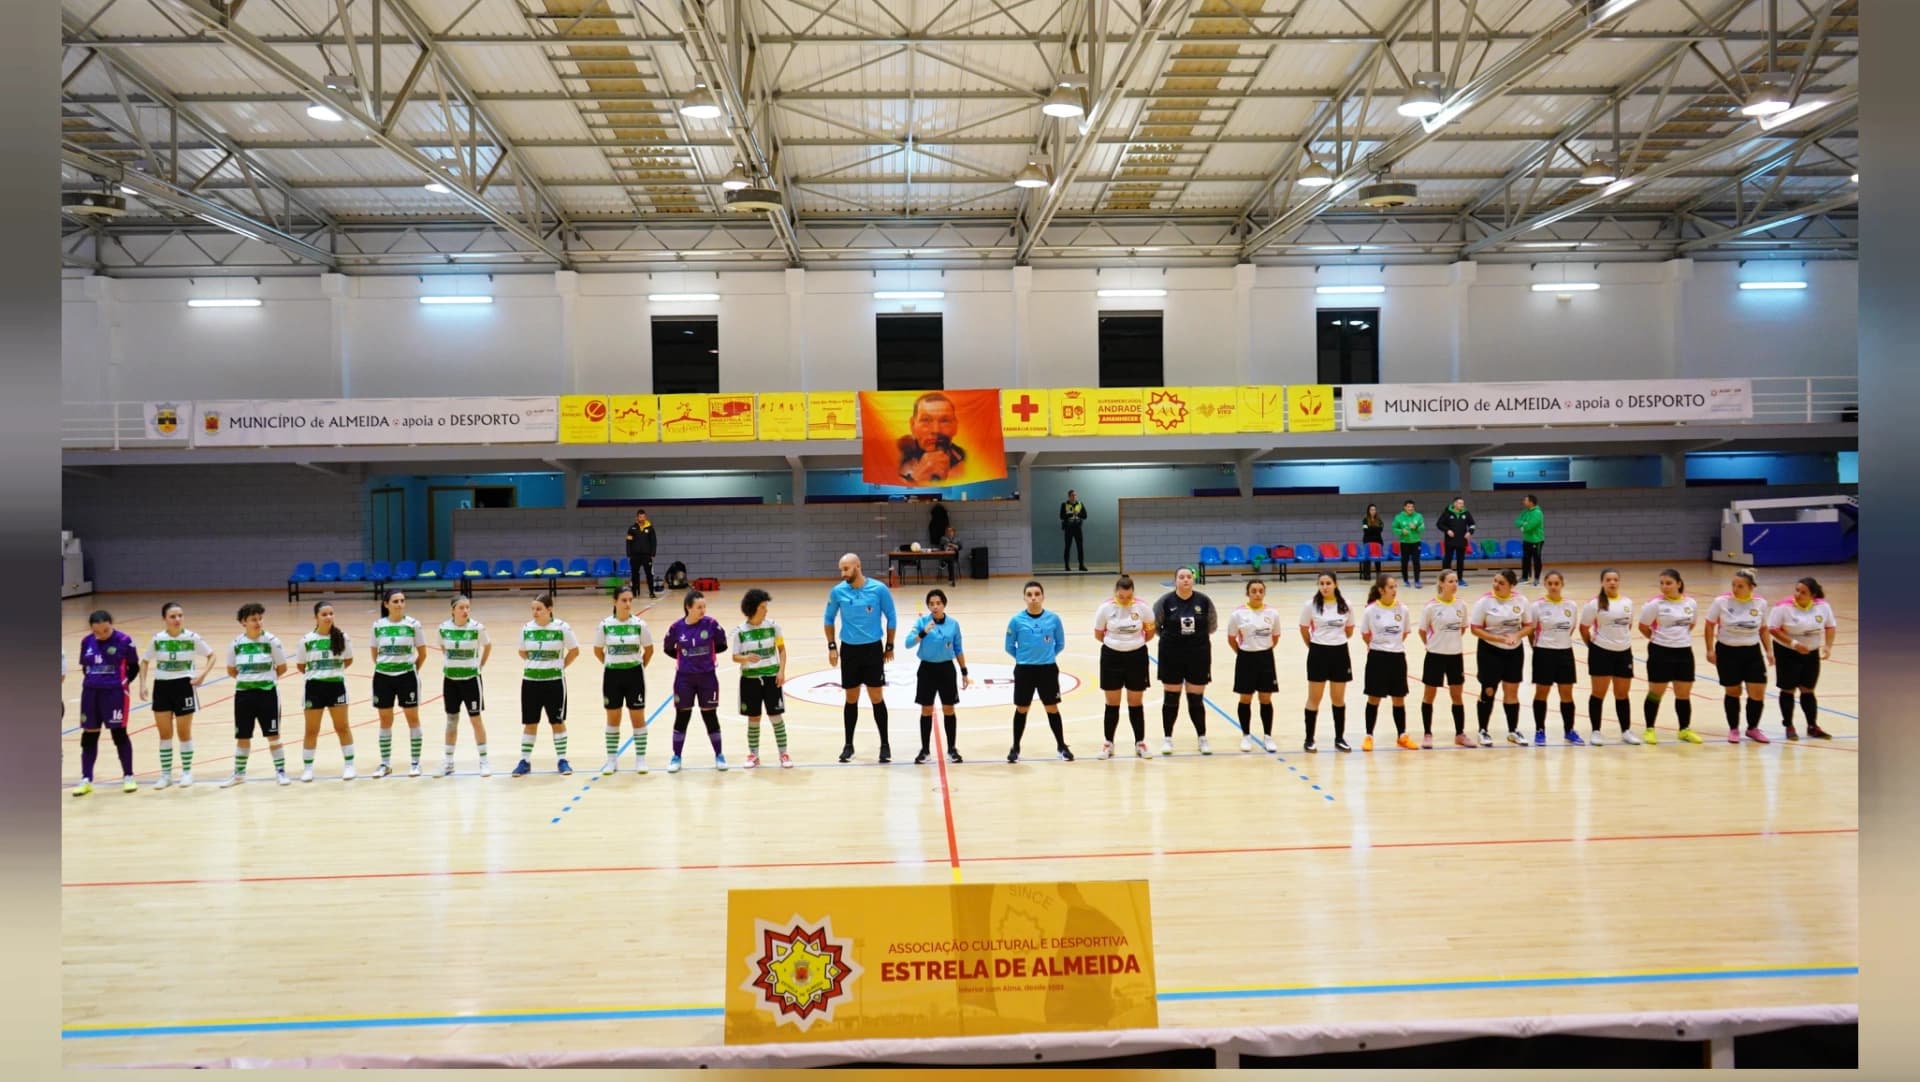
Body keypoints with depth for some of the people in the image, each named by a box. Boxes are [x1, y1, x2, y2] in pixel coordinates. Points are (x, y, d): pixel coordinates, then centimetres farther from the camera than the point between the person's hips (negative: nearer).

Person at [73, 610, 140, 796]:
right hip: (90, 692, 4)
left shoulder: (124, 640, -9)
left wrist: (123, 683, -8)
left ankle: (128, 776, 11)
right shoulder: (86, 642, 4)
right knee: (89, 736, 8)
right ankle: (86, 779, 15)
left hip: (115, 692, -4)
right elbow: (84, 667, 17)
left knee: (119, 734, 0)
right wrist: (91, 681, 4)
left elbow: (134, 667, -1)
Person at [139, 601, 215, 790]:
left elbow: (211, 656, 2)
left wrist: (202, 675, -12)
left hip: (183, 686, -2)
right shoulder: (157, 638, -3)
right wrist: (143, 685, -2)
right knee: (164, 733, 7)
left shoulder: (192, 638, -9)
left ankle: (187, 772, 19)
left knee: (184, 732, 6)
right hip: (162, 686, 2)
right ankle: (166, 774, 17)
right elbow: (145, 662, 9)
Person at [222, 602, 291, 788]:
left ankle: (280, 771, 12)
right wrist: (247, 678, 5)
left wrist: (267, 678, 6)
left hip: (268, 693, -2)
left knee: (273, 735, 2)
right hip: (243, 694, 2)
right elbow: (231, 670, 11)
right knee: (242, 736, 11)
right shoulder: (236, 643, 0)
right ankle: (239, 773, 25)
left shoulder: (271, 640, -7)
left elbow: (282, 668, 1)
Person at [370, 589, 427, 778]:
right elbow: (375, 653, 11)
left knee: (413, 718, 4)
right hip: (383, 677, 2)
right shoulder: (377, 626, -1)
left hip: (407, 676, -2)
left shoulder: (413, 624, -6)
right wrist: (384, 666, 8)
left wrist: (412, 668, 8)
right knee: (385, 720, 9)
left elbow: (422, 653, 2)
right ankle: (385, 763, 20)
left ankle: (415, 762, 13)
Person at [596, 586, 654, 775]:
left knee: (638, 717, 4)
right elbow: (597, 650, 7)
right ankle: (612, 759, 18)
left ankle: (640, 759, 13)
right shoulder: (605, 625, -6)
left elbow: (649, 649, 5)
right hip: (612, 675, 1)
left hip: (634, 674, -1)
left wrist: (640, 666, 4)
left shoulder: (639, 624, -7)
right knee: (613, 718, 9)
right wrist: (611, 665, 5)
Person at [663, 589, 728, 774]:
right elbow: (669, 649, 7)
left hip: (707, 677, 0)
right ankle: (676, 757, 20)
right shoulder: (677, 627, -8)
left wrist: (707, 653, 2)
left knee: (710, 716, 7)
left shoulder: (711, 624, -11)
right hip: (684, 678, 0)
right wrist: (684, 657, 2)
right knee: (682, 717, 8)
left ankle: (719, 756, 19)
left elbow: (722, 645, 1)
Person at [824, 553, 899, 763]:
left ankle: (885, 744, 12)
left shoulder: (879, 589, -11)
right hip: (849, 650, 2)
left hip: (873, 649, -2)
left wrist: (889, 647, 3)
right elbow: (828, 619, 10)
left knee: (877, 698, 0)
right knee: (851, 699, 8)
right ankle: (848, 744, 21)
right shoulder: (837, 591, -5)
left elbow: (891, 618, 0)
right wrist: (832, 646, 5)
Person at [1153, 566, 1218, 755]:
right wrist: (1170, 637, 4)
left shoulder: (1203, 600, -4)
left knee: (1196, 699, 6)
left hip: (1198, 655, 1)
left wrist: (1198, 636, 7)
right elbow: (1153, 624, 0)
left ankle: (1202, 738, 19)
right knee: (1171, 699, 7)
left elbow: (1213, 625, 8)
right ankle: (1167, 738, 18)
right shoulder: (1166, 601, -8)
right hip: (1172, 655, -1)